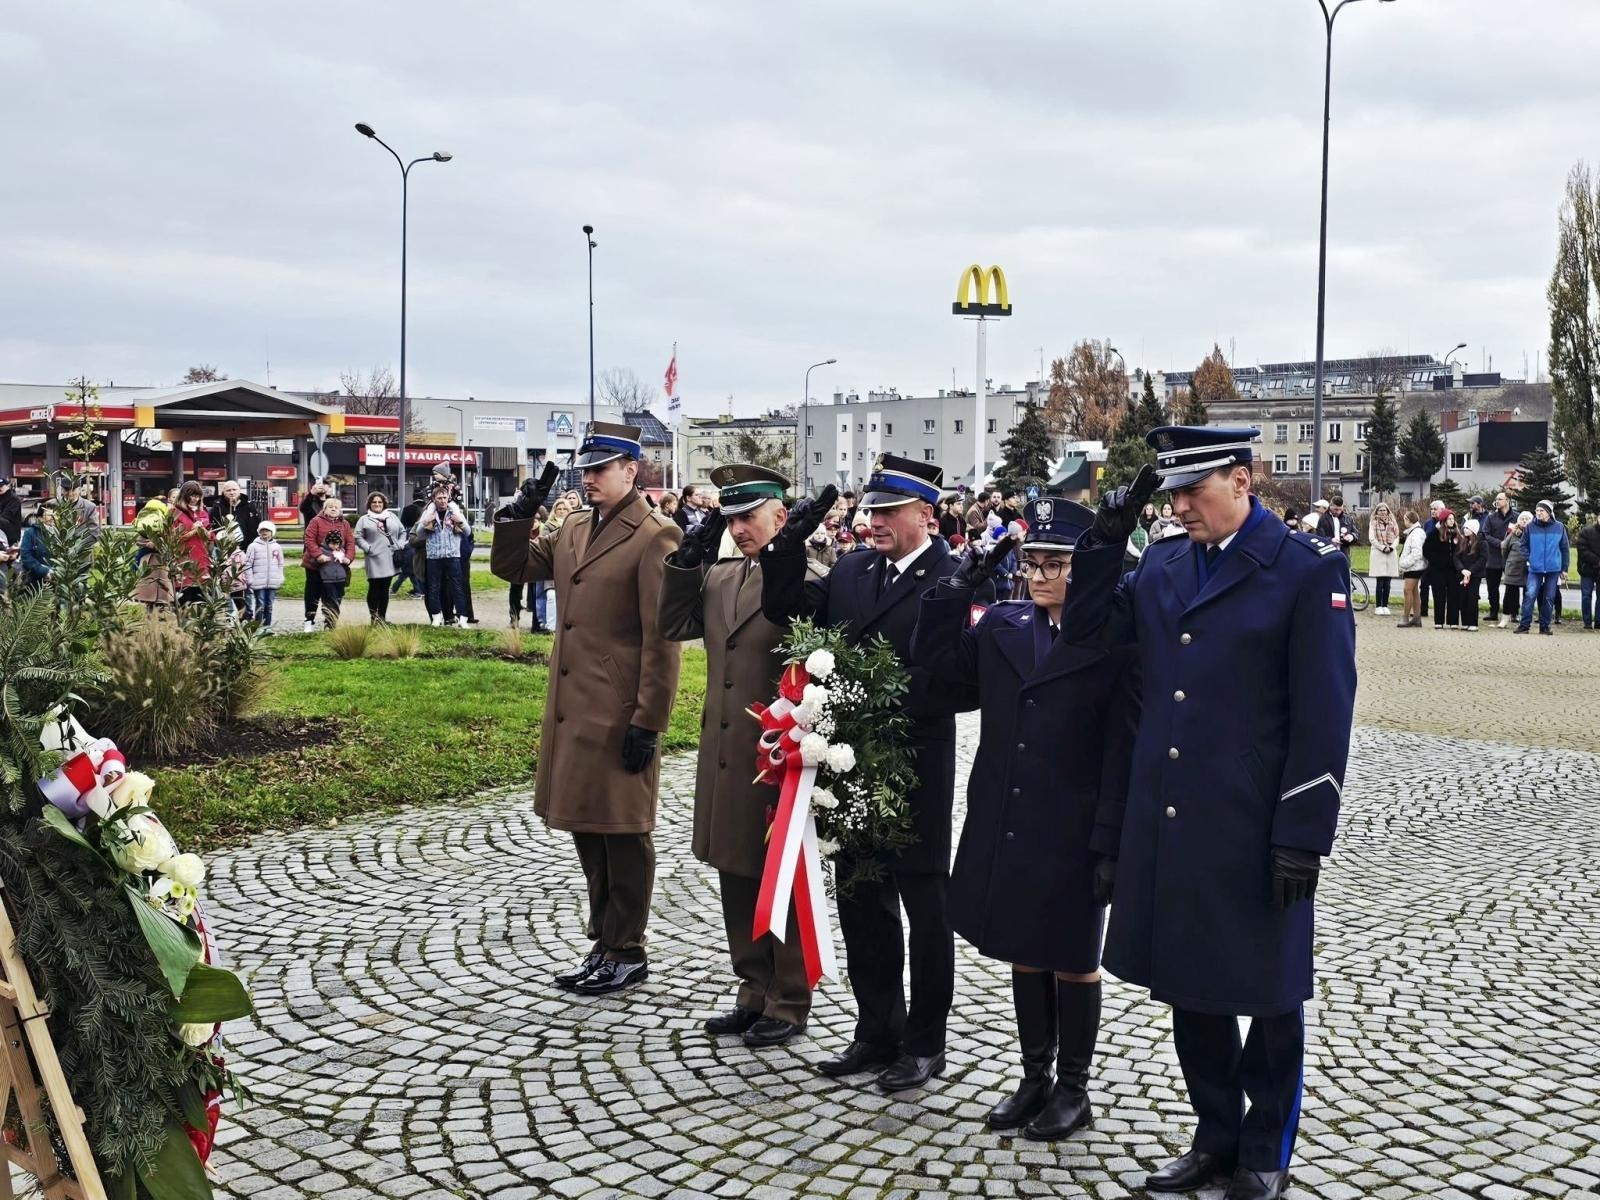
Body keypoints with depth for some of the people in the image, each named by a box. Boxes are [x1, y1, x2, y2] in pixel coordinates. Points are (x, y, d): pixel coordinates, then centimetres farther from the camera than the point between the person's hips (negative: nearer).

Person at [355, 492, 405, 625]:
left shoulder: (392, 517, 16)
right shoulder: (364, 520, 4)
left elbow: (402, 532, 18)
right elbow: (358, 537, -2)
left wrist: (400, 546, 4)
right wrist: (368, 548, -13)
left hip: (390, 559, 4)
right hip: (374, 559, -4)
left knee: (385, 589, 8)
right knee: (374, 588, -4)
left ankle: (382, 616, 14)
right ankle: (373, 616, 1)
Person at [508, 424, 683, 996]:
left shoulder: (655, 537, -12)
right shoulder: (573, 531, 13)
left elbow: (661, 640, -15)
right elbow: (516, 567, 22)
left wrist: (648, 724, -17)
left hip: (619, 717, -8)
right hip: (572, 710, 8)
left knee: (622, 834, 3)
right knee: (586, 827, 16)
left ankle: (627, 953, 16)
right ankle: (605, 942, 29)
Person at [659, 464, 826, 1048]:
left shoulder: (810, 580, -14)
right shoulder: (720, 576, 9)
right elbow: (673, 626, 7)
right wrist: (688, 559, 1)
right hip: (726, 756, 8)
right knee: (736, 879, 17)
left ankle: (789, 1004, 20)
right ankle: (755, 991, 31)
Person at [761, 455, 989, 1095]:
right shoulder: (851, 570, 7)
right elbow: (787, 610, 11)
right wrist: (788, 548, -3)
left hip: (917, 770, -6)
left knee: (925, 908, 8)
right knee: (862, 903, 15)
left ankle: (925, 1043, 22)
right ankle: (877, 1031, 30)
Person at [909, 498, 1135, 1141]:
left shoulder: (1113, 641, -12)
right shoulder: (1001, 625, 4)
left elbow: (1123, 749, -13)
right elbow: (935, 659, 13)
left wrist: (1110, 841, -16)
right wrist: (958, 588, 1)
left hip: (1071, 835, -5)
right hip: (1004, 828, 5)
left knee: (1071, 960, 10)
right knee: (1023, 954, 17)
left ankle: (1073, 1088, 27)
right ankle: (1035, 1078, 32)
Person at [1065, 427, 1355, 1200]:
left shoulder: (1308, 570, -8)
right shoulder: (1162, 567, 8)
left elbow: (1324, 717, -11)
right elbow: (1085, 631, 16)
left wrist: (1303, 835, -14)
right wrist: (1105, 540, 3)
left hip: (1255, 832, -5)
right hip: (1168, 824, 6)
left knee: (1268, 993, 10)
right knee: (1190, 987, 15)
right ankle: (1217, 1136, 32)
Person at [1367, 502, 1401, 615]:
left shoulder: (1393, 523, 13)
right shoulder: (1373, 523, 4)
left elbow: (1397, 537, 8)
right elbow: (1372, 539, -3)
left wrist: (1391, 547, -9)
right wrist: (1383, 548, -12)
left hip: (1391, 554, 3)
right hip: (1378, 554, -3)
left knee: (1387, 583, 2)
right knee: (1380, 583, -5)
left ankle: (1385, 606, 8)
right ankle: (1379, 606, -1)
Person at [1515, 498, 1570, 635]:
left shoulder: (1559, 527, 0)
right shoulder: (1531, 527, -2)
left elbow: (1565, 549, 5)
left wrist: (1564, 569, 4)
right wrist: (1529, 559, -3)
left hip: (1554, 569, 1)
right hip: (1535, 569, -1)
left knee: (1549, 598, 7)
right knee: (1530, 596, -12)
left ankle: (1545, 625, 16)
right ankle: (1524, 624, -8)